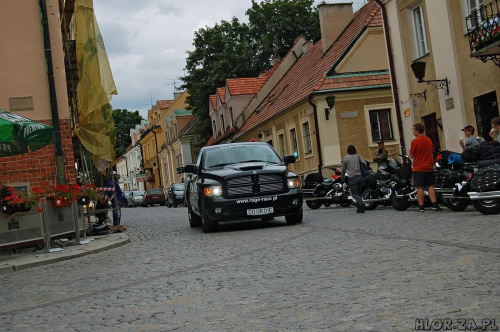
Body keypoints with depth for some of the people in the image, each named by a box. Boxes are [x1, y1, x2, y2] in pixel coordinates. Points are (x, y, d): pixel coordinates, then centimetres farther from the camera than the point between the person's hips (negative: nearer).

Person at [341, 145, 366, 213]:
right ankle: (359, 208, 12)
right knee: (359, 192, 14)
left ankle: (361, 203, -26)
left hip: (352, 178, -3)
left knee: (355, 193, 1)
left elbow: (343, 169, 9)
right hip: (360, 176, 3)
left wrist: (342, 178, 23)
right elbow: (365, 163, -6)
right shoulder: (358, 156, 7)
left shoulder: (346, 158, 1)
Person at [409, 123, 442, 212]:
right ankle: (434, 204, 0)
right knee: (430, 186, 8)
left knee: (420, 187, -2)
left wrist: (410, 149, 7)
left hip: (418, 168, -5)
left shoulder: (415, 141, -11)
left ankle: (421, 206, -1)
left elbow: (411, 155, -7)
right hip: (429, 167, 5)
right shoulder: (429, 140, 8)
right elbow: (432, 153, 14)